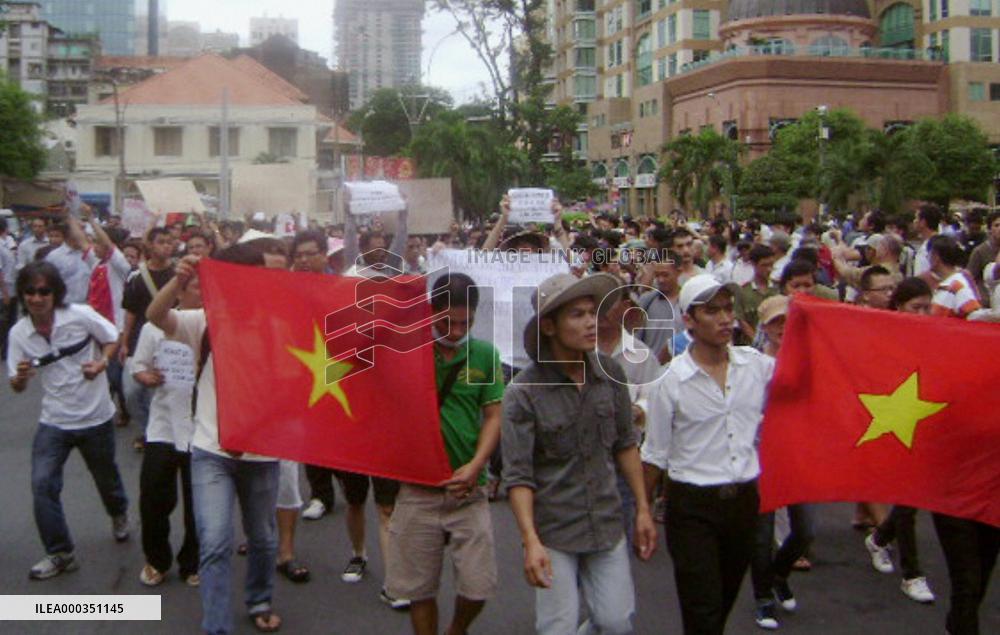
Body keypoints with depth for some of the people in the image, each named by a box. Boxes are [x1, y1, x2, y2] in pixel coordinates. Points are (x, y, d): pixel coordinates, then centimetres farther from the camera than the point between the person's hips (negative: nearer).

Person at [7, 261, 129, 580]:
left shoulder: (81, 315, -15)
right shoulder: (19, 333, -6)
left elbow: (113, 339, -1)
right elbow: (17, 387, 0)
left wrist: (101, 364, -21)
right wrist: (20, 377, -24)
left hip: (95, 416, -1)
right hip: (54, 421, 2)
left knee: (105, 477, 17)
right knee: (42, 484, -12)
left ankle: (119, 514, 51)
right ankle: (59, 553, 4)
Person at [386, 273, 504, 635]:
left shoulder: (485, 354, 2)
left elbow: (494, 416, 2)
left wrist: (476, 465, -10)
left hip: (469, 490, 1)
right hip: (417, 489, -1)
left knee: (478, 585, 2)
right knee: (420, 588, 8)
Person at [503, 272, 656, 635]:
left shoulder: (610, 374, -2)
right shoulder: (523, 393, -14)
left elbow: (625, 445, 9)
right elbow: (517, 475, -14)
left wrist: (643, 509, 9)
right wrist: (530, 542, -22)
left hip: (606, 524, 4)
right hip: (552, 532, -4)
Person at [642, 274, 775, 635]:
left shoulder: (757, 365, -1)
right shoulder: (672, 381, -9)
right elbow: (655, 456, -3)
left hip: (744, 501, 4)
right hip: (693, 507, -4)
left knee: (724, 605, 18)